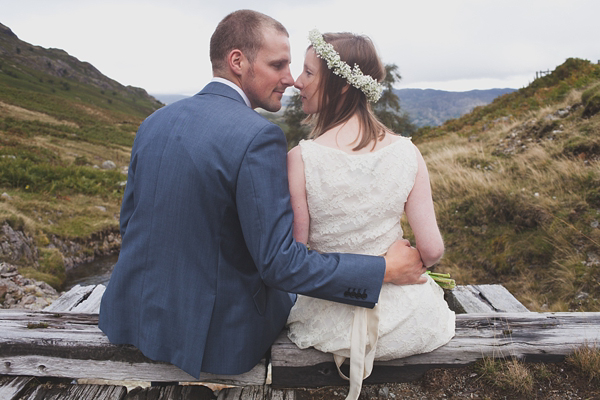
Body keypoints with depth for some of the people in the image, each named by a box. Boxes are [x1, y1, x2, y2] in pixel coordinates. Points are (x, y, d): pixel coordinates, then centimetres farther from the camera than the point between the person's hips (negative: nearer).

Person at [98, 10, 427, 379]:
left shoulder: (153, 123, -2)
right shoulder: (258, 137, -24)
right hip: (214, 333, -6)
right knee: (292, 295, 26)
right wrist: (385, 269, -16)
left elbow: (129, 221, 6)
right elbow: (280, 263, -26)